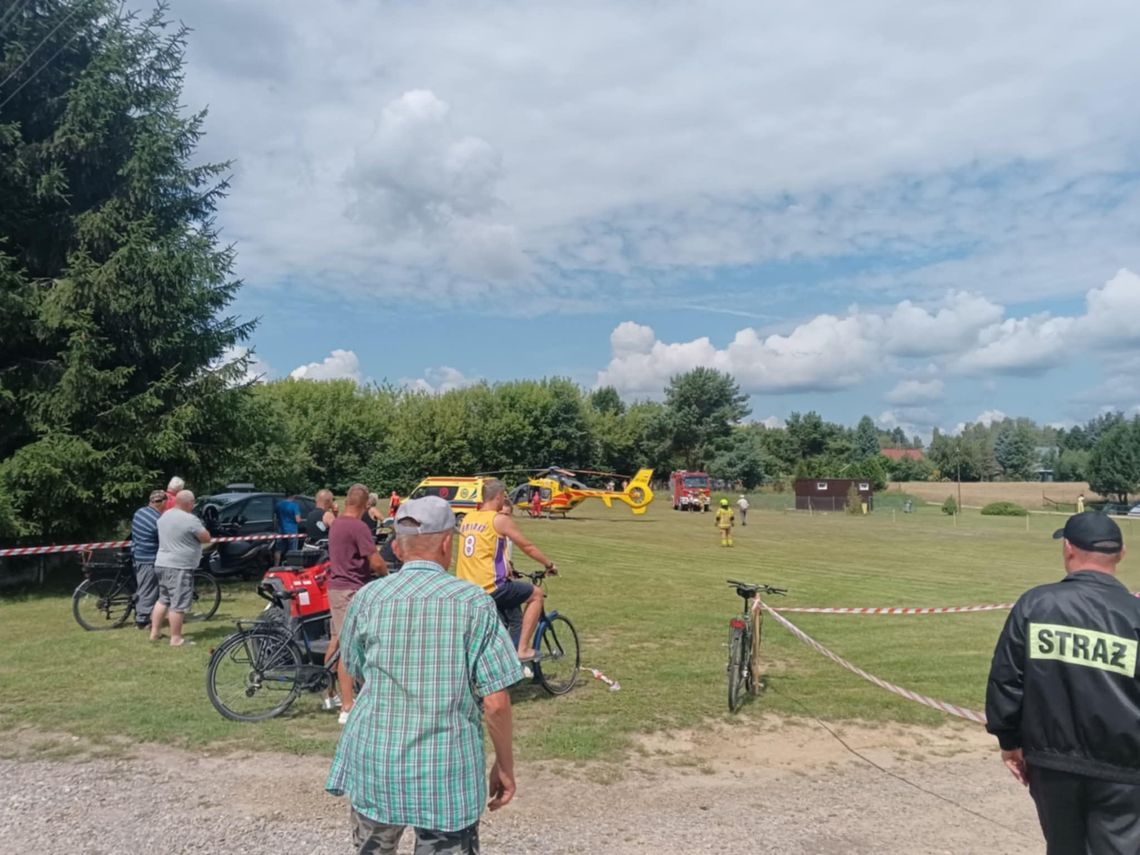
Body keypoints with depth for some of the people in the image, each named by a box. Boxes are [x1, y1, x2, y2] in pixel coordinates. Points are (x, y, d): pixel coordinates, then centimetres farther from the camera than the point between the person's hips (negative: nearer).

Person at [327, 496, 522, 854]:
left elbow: (355, 673, 11)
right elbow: (496, 702, -11)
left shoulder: (368, 598, -4)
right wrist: (505, 764, 3)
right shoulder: (473, 602, -11)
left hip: (374, 761, 3)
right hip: (448, 770, -2)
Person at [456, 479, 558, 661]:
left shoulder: (467, 519, 13)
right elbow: (527, 547, -1)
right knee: (535, 594, 12)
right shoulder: (500, 520, -7)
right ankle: (523, 649, 8)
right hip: (490, 589, -7)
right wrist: (549, 564, 14)